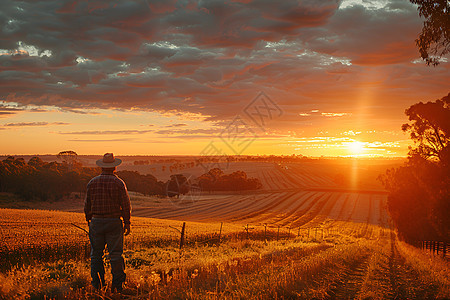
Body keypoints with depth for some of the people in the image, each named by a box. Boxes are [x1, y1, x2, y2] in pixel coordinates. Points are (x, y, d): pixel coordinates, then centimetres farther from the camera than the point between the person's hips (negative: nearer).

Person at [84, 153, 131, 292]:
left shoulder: (92, 182, 1)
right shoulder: (119, 183, -6)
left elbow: (87, 204, 7)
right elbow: (126, 205, -5)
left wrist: (88, 220, 20)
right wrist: (127, 223, 4)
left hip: (97, 222, 2)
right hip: (114, 222, -2)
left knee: (96, 254, 9)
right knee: (116, 254, 2)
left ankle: (97, 285, 10)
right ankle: (117, 285, 4)